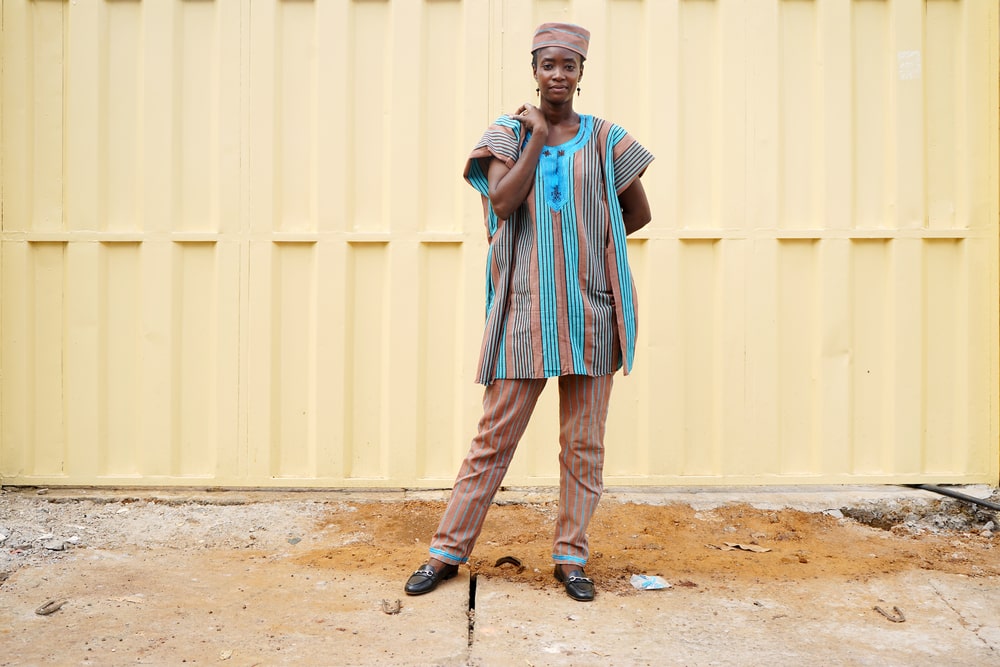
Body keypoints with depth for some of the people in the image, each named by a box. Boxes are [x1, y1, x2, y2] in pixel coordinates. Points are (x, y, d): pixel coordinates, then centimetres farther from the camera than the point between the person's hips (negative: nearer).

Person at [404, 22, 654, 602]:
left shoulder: (605, 139, 9)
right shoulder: (509, 133, 6)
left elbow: (640, 214, 14)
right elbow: (502, 201, -11)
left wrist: (584, 243, 10)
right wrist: (538, 136, -7)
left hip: (590, 307, 2)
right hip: (526, 305, -1)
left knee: (584, 441, 5)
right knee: (496, 435, 1)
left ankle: (571, 555, 19)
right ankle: (448, 551, 13)